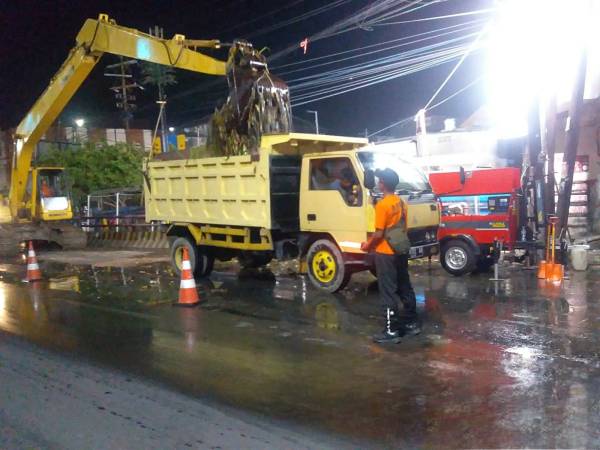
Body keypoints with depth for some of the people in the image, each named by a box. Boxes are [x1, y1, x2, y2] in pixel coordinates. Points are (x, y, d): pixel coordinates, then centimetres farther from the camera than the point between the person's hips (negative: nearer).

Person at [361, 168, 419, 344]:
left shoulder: (382, 205, -18)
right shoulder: (401, 202, 8)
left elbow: (379, 233, -19)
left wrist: (368, 245, -2)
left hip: (386, 254, -8)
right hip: (401, 252, 8)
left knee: (389, 293, -3)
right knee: (405, 289, 16)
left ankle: (392, 331, 0)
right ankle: (412, 323, 26)